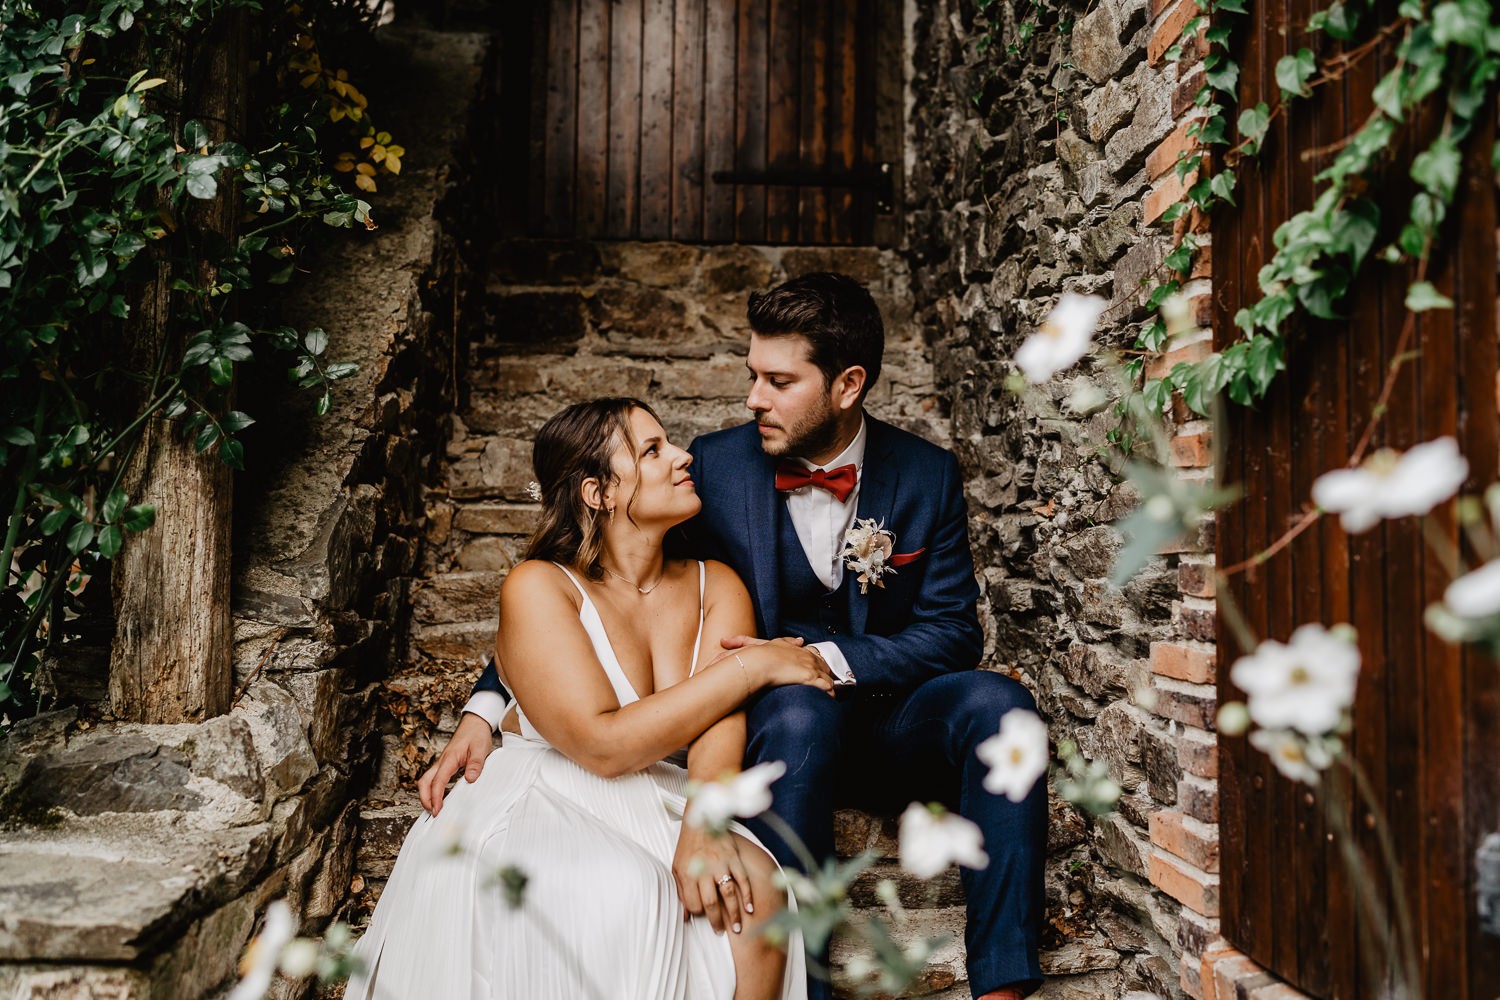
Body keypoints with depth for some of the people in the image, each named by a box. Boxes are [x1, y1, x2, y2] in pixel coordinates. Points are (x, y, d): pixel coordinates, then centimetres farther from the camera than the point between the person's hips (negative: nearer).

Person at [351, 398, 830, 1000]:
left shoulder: (717, 586, 6)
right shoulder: (538, 587, -8)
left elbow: (720, 725, -8)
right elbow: (601, 745, -18)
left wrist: (703, 824, -30)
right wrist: (751, 664, -15)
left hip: (661, 813, 4)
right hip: (542, 811, -3)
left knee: (753, 886, -27)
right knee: (627, 893, -34)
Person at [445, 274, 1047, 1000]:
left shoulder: (927, 475, -2)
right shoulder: (716, 467, -6)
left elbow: (952, 633, -4)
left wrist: (825, 660, -21)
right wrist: (486, 708, -16)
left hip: (886, 728, 2)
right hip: (773, 730, -1)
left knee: (994, 701, -27)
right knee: (798, 710, -35)